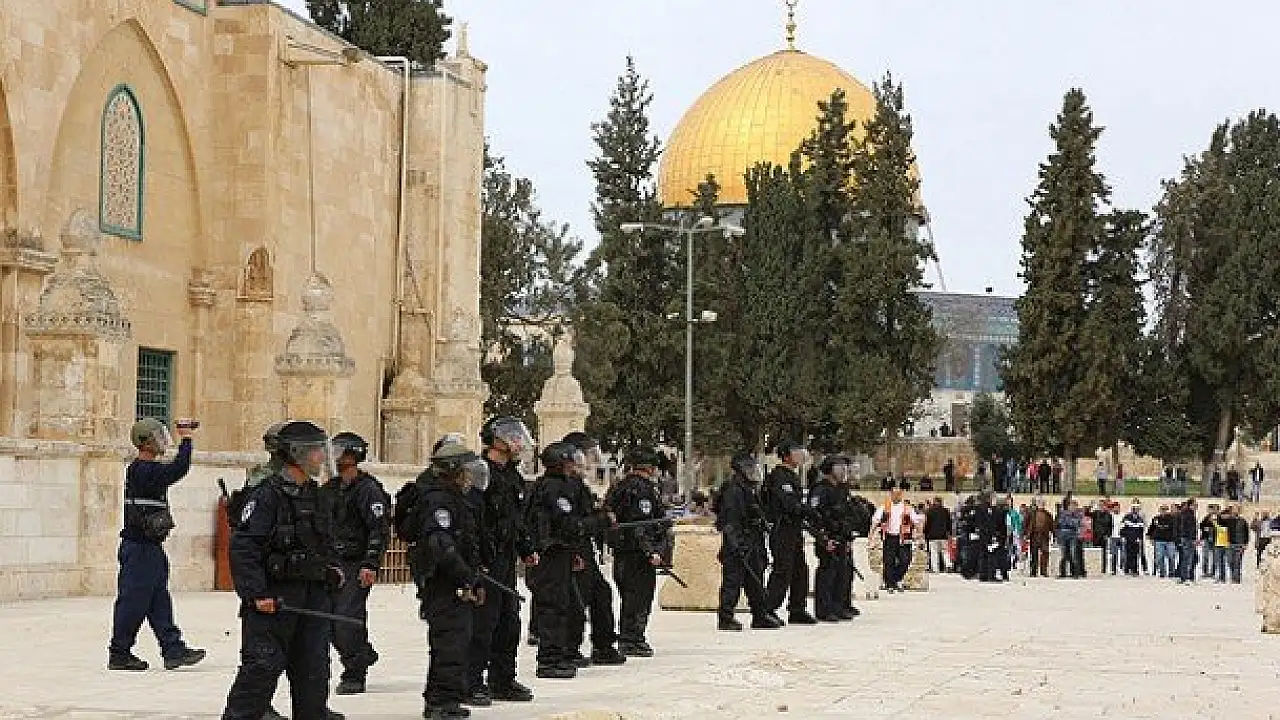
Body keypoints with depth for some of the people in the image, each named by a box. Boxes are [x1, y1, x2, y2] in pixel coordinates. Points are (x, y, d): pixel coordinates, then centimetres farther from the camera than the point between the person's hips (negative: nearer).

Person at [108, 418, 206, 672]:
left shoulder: (139, 469, 14)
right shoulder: (146, 470, -17)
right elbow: (178, 469, -26)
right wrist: (186, 439, -16)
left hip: (149, 548, 10)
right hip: (140, 548, -10)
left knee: (159, 603, 9)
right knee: (133, 601, -2)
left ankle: (173, 650, 11)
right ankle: (119, 654, 6)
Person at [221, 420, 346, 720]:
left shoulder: (319, 497, 15)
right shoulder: (268, 495, -11)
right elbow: (243, 546, -16)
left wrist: (333, 569, 8)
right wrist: (257, 593, -21)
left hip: (315, 594, 7)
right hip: (274, 597, -7)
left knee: (313, 664, 8)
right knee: (263, 663, -5)